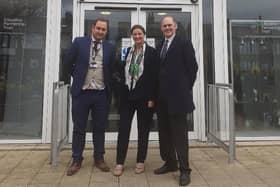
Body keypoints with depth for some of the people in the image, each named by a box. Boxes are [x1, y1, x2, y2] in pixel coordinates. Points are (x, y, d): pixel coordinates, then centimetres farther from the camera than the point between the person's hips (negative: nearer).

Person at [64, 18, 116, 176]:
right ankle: (77, 160, 21)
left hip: (101, 93, 1)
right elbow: (68, 63, 8)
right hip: (81, 92, -1)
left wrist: (107, 85, 7)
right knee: (79, 128, 7)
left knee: (100, 127, 10)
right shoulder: (79, 42, 1)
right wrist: (78, 77, 10)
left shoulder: (110, 47, 5)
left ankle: (99, 158, 24)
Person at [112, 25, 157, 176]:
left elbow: (154, 76, -7)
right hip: (127, 95, 4)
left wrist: (151, 98, -12)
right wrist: (121, 93, 4)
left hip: (144, 96, -3)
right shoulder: (128, 51, 11)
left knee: (143, 130, 8)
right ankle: (120, 163, 11)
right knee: (123, 128, 2)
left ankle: (140, 161, 22)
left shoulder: (151, 52, -2)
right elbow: (123, 73, 10)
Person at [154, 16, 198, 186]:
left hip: (177, 95, -6)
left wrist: (186, 89, -5)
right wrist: (157, 91, 8)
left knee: (180, 133, -1)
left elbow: (193, 67, -6)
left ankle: (184, 169, 9)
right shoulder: (159, 47, 16)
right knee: (164, 132, 12)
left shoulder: (184, 44, -2)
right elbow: (158, 69, 15)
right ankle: (170, 162, 27)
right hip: (162, 96, 7)